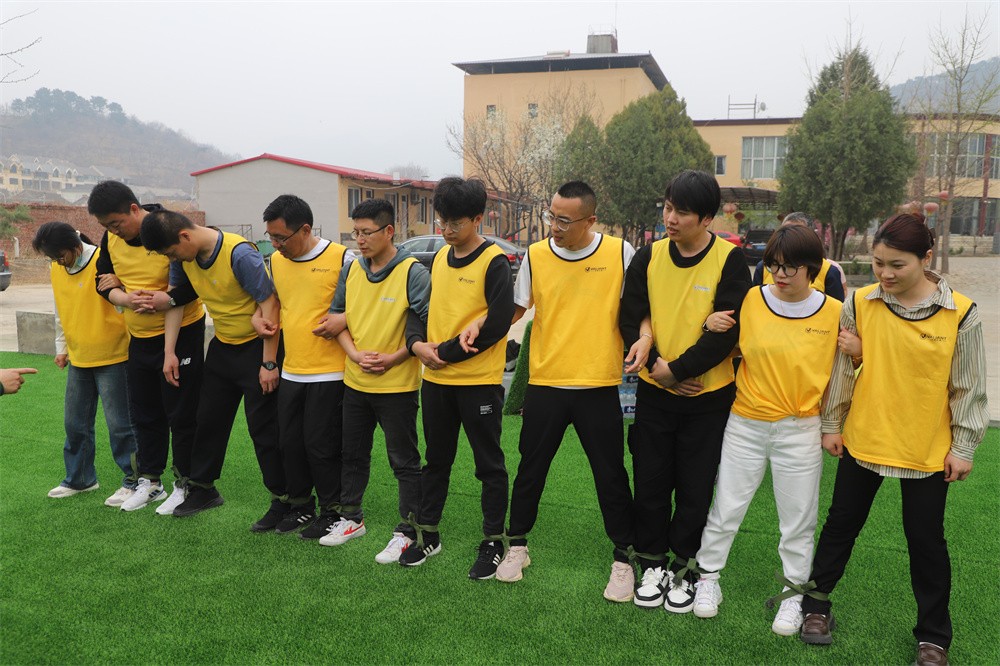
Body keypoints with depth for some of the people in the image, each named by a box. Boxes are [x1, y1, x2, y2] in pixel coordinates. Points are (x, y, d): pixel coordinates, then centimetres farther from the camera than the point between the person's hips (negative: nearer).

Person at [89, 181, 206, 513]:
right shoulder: (111, 239, 0)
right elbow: (105, 283, 6)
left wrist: (166, 299, -29)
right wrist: (126, 299, -15)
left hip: (181, 333, -6)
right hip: (139, 337, 7)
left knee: (181, 414, 3)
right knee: (143, 413, 15)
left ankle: (185, 483, 17)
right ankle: (149, 480, 30)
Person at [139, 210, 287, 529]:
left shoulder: (239, 254, -27)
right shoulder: (184, 257, -3)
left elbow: (270, 303, -25)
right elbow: (176, 300, 10)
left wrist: (269, 363, -23)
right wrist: (169, 352, 4)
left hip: (257, 346, -8)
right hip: (222, 346, 8)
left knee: (264, 428, -4)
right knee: (209, 419, 16)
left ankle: (283, 500, 9)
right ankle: (202, 488, 34)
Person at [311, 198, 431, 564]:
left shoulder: (413, 272, -13)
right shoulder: (351, 269, 4)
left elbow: (425, 326, -14)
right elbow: (337, 317, 7)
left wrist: (392, 359, -20)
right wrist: (356, 354, -8)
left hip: (397, 386, -6)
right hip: (355, 382, 6)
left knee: (404, 461, 5)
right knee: (353, 454, 19)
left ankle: (406, 532, 18)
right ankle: (351, 518, 37)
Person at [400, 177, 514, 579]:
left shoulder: (494, 262, -11)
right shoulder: (439, 258, 10)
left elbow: (497, 323, -18)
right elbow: (425, 308, 15)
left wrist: (446, 351, -15)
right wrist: (418, 344, -4)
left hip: (479, 381, -6)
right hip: (436, 380, 7)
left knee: (489, 465, 7)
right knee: (436, 460, 17)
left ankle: (493, 542, 20)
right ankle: (427, 534, 31)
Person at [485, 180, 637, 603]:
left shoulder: (619, 252, -5)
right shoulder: (535, 255, -1)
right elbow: (515, 308, 8)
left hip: (599, 386, -1)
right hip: (545, 382, 2)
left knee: (611, 474, 8)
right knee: (530, 468, 12)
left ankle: (623, 558, 26)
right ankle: (517, 546, 32)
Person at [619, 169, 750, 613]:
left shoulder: (730, 261, -9)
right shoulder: (648, 257, 1)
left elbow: (727, 332, -15)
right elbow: (631, 318, 1)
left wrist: (675, 369, -17)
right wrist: (656, 365, -13)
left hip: (708, 397, -3)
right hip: (653, 393, 3)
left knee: (696, 489, 9)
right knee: (650, 483, 10)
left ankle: (685, 569, 27)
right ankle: (652, 564, 28)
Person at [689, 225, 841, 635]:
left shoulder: (834, 312, -5)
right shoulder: (749, 301, -4)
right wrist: (710, 325, -11)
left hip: (800, 429, 0)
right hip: (746, 423, 1)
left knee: (798, 518, 11)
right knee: (726, 508, 10)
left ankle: (793, 593, 30)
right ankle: (708, 577, 29)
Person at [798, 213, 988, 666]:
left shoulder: (960, 314, -10)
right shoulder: (860, 303, -6)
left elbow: (969, 387, -3)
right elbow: (841, 368, 2)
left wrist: (962, 446, -2)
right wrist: (832, 424, 5)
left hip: (927, 449, -1)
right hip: (863, 438, 2)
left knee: (926, 540, 10)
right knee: (842, 523, 14)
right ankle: (816, 603, 32)